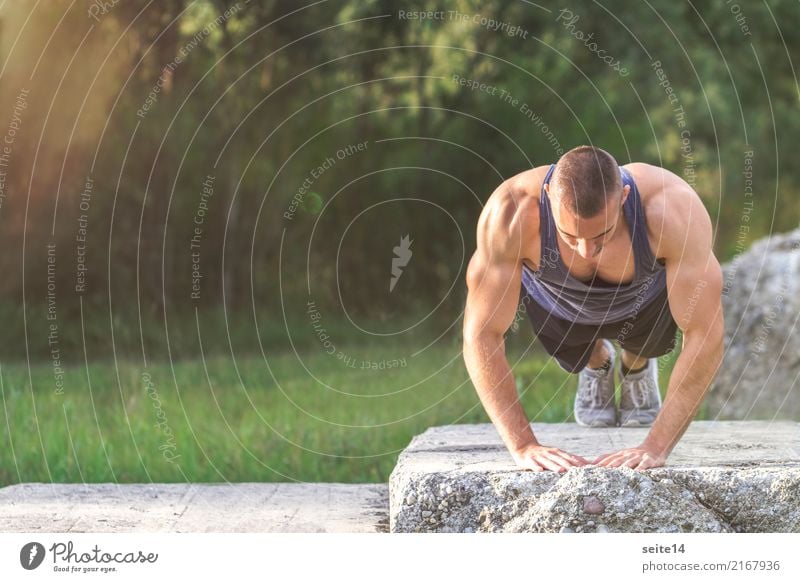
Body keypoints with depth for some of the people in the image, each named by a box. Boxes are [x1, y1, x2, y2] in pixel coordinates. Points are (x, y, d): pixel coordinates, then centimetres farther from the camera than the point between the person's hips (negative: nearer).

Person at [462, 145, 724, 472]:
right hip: (557, 299, 0)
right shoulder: (512, 214, -44)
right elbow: (481, 335, -38)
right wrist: (523, 446, -43)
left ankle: (637, 369, 23)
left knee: (649, 344, -13)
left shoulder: (673, 210, -44)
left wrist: (656, 447, -44)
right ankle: (597, 365, 26)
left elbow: (705, 337, -40)